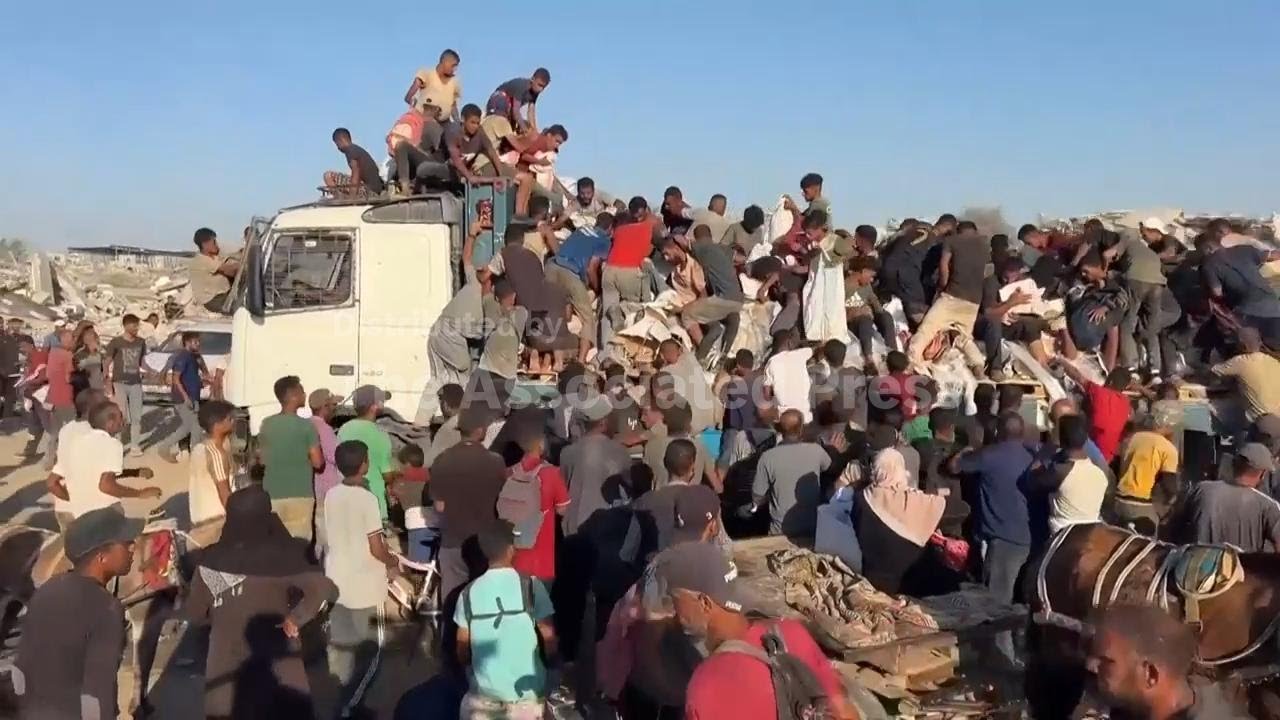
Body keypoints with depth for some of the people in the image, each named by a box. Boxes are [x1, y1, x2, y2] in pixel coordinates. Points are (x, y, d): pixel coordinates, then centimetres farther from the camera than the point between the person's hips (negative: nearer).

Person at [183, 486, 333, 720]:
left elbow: (193, 613, 4)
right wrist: (295, 618, -15)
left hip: (226, 667, 3)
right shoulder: (279, 557, -18)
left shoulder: (210, 560, -8)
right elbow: (325, 589, -29)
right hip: (276, 669, -3)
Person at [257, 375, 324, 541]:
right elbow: (318, 462, -10)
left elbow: (262, 459, 14)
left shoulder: (266, 425, 4)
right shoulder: (306, 425, -10)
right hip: (299, 495, -4)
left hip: (272, 495, 4)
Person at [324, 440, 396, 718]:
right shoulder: (367, 499, -20)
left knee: (340, 649, 19)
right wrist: (392, 562, 3)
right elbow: (376, 548, -18)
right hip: (364, 587, -6)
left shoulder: (331, 496, 0)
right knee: (369, 653, 5)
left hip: (337, 582, 7)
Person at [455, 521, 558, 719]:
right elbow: (550, 643, -6)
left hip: (484, 692, 1)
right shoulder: (531, 586, -10)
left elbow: (462, 653, 4)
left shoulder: (469, 593, -3)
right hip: (528, 691, -1)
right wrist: (549, 663, 16)